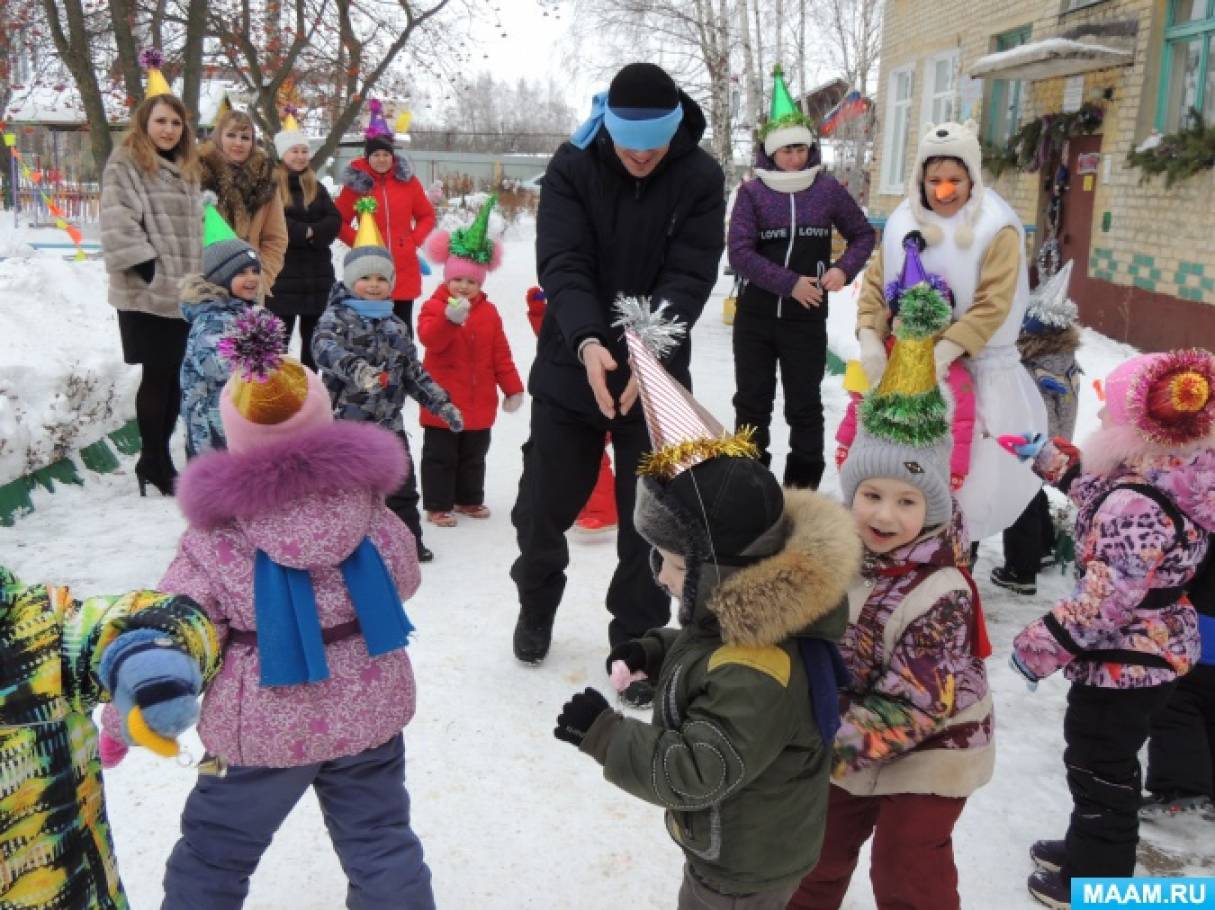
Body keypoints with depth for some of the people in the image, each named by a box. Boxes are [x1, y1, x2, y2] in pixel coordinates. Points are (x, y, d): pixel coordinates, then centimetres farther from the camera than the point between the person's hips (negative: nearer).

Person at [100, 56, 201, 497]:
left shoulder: (186, 169, 20)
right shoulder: (125, 164, -4)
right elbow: (118, 222, -15)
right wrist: (147, 267, -20)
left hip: (184, 291, 7)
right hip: (147, 293, -7)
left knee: (176, 377, 8)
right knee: (157, 376, -5)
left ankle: (156, 457, 19)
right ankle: (156, 463, 5)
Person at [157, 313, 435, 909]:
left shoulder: (217, 535, -17)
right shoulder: (365, 500, -8)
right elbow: (403, 580, 7)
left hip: (265, 724, -2)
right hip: (368, 709, 3)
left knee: (212, 853, 20)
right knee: (381, 844, 20)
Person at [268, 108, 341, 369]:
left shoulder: (317, 188, 14)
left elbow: (334, 221, 1)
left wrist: (311, 232, -16)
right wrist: (307, 231, -16)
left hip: (316, 272, 6)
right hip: (283, 272, -5)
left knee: (312, 337, 12)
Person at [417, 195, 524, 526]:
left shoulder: (488, 312, 5)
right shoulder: (434, 306, -9)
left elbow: (500, 352, 7)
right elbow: (430, 339, -27)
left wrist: (512, 387, 5)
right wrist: (451, 318, -43)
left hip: (479, 402, 5)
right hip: (443, 402, -5)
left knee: (474, 456, 18)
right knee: (440, 456, 4)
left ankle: (469, 499, 34)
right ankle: (437, 505, 14)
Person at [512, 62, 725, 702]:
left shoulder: (700, 179, -8)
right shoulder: (572, 166, -9)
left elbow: (689, 276, -15)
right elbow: (562, 265, -19)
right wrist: (587, 341, -36)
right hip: (570, 367, 1)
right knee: (544, 503, 13)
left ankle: (637, 643, 24)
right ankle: (536, 605, 42)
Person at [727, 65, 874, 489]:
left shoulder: (828, 190, 0)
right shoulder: (752, 192, -4)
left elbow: (863, 234, 11)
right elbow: (740, 253, -12)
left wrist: (844, 269, -9)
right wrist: (790, 283, -20)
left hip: (807, 319, 0)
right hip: (755, 316, 0)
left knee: (804, 405, 8)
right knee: (752, 402, 10)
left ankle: (804, 489, 20)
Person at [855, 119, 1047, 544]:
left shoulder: (996, 229, -9)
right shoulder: (904, 223, 5)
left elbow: (992, 306, -18)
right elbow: (875, 285, 2)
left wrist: (944, 351, -29)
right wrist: (870, 338, -16)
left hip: (980, 368, -4)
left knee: (977, 471, -1)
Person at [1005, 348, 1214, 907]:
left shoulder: (1137, 506, -32)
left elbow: (1106, 599, -30)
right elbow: (1099, 490, 17)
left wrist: (1042, 645, -19)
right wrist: (1048, 458, 19)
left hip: (1124, 662, -10)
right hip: (1157, 650, 10)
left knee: (1098, 768, 10)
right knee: (1105, 761, 26)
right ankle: (1091, 850, 45)